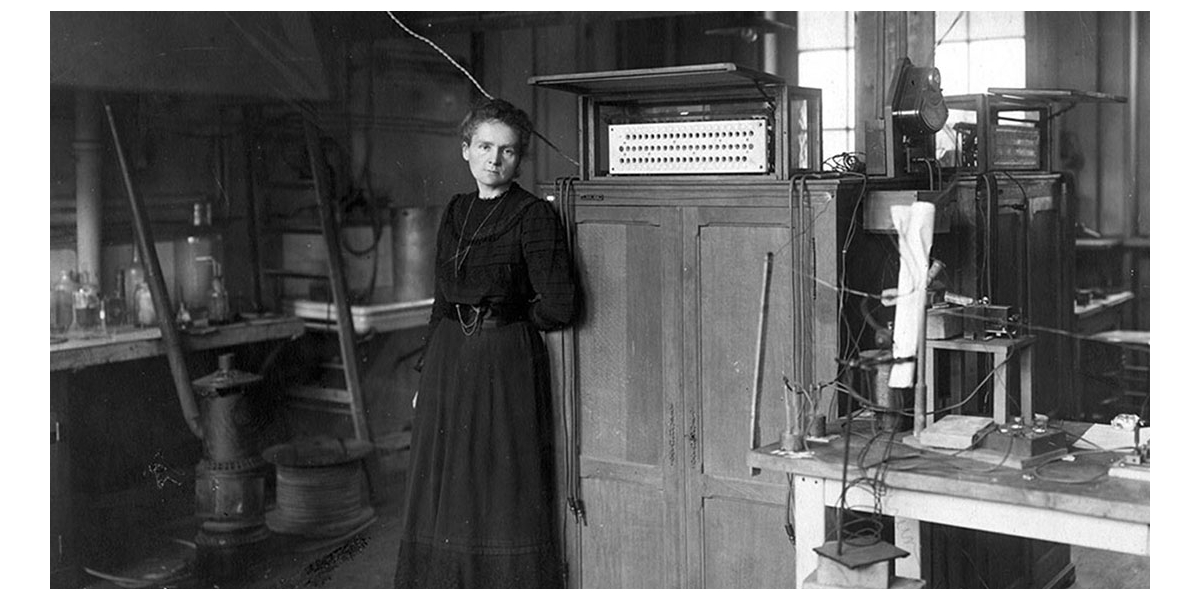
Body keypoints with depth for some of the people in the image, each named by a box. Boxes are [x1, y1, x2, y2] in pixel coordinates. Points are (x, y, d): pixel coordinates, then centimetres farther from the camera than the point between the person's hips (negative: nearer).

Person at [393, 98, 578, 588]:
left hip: (507, 364, -6)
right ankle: (451, 584, 23)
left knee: (505, 494, 0)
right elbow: (441, 300, 15)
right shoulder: (455, 212, 11)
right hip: (449, 362, 7)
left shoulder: (534, 216, -9)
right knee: (445, 490, 11)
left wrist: (507, 319, 2)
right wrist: (426, 373, 13)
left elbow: (558, 306, -15)